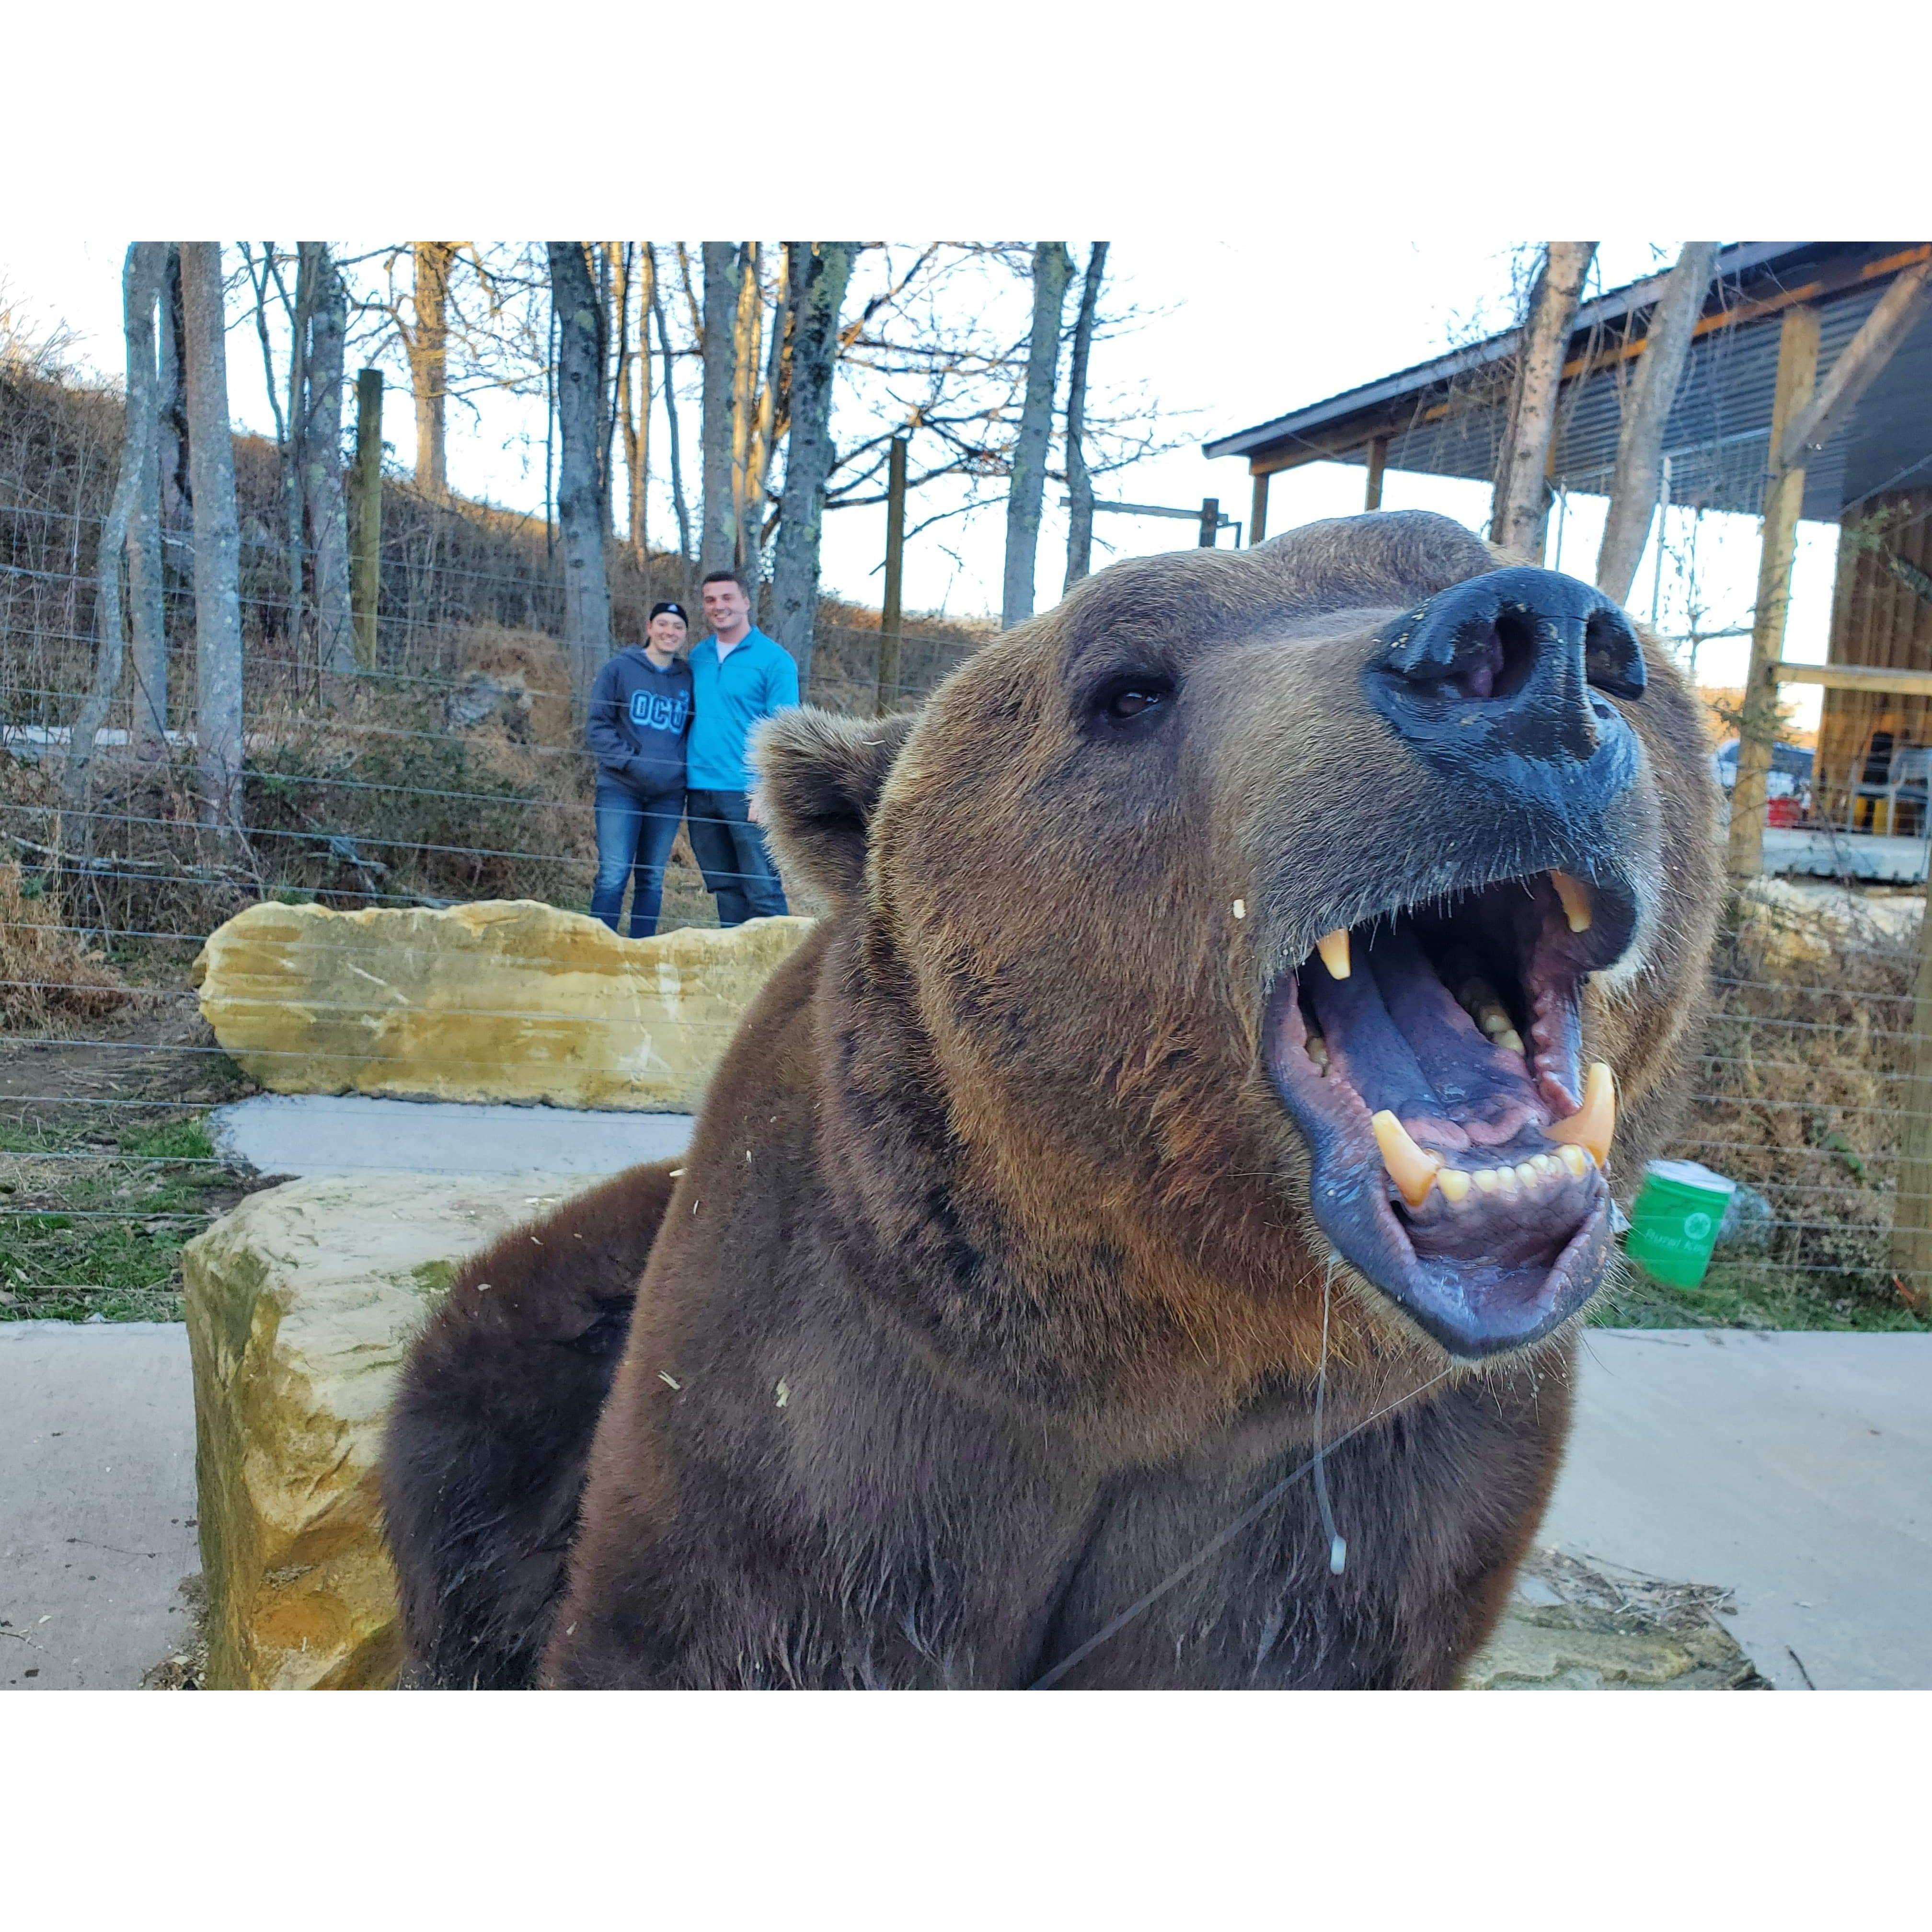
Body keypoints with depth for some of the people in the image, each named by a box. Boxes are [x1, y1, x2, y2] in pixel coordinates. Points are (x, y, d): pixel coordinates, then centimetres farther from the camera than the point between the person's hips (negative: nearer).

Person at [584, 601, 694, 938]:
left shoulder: (688, 679, 9)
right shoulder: (620, 668, 1)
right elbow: (597, 725, -1)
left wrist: (683, 764, -2)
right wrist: (628, 760, -13)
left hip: (669, 794, 3)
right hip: (621, 789, -3)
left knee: (652, 880, 8)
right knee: (612, 877, -9)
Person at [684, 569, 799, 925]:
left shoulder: (774, 659, -3)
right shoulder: (699, 656, 14)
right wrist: (682, 781, 10)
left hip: (747, 794, -6)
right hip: (700, 793, 6)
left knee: (763, 890, -5)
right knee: (725, 888, 12)